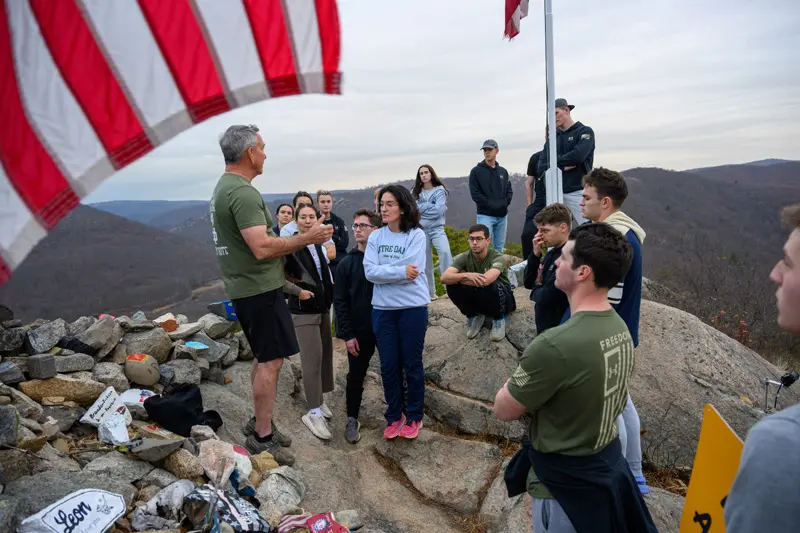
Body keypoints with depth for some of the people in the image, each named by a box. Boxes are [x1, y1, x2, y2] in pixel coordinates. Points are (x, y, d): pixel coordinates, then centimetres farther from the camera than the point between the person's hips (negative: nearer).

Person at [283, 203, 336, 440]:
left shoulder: (320, 243, 9)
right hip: (303, 310, -7)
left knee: (325, 355, 12)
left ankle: (319, 399, 27)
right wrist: (297, 290, -13)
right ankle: (314, 412, -3)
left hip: (324, 307, 7)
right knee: (312, 359, -10)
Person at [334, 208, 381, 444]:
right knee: (356, 376, 8)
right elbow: (340, 301, -3)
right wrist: (346, 334, -8)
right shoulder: (346, 263, -2)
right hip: (359, 331, 0)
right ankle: (352, 419, 23)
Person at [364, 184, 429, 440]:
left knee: (412, 364, 9)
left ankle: (414, 417, 25)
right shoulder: (376, 237, 4)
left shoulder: (416, 235, -7)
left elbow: (412, 272, -18)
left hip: (412, 307, -3)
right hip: (382, 309, 3)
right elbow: (370, 272, -8)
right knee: (388, 365, 11)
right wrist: (400, 271, -14)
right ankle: (394, 415, 28)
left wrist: (385, 272, -11)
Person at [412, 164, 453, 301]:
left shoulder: (440, 190, 0)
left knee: (445, 252, -24)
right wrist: (430, 206, -11)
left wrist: (422, 209, -5)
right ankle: (429, 292, 13)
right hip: (421, 229, 3)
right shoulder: (415, 192, 8)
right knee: (425, 261, 5)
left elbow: (439, 210, -12)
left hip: (437, 229, -2)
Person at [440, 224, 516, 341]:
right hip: (478, 299, 4)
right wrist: (466, 275, -43)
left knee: (493, 287, -38)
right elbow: (444, 278, -26)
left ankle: (499, 318, -6)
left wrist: (458, 278, -27)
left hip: (502, 298, -3)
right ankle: (474, 316, 3)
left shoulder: (497, 258, -25)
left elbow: (486, 280, -43)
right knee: (452, 286, -22)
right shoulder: (464, 257, -13)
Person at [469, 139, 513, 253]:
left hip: (502, 216, 5)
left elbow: (509, 190, 15)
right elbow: (475, 194, -7)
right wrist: (491, 204, -14)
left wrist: (504, 203, -5)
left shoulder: (503, 171, 14)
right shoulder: (476, 171, 0)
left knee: (499, 248, 9)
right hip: (485, 215, -5)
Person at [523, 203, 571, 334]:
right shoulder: (552, 252, 6)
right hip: (545, 326, 9)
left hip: (557, 329, -9)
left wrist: (536, 288, -3)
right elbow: (528, 282, 10)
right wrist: (535, 254, -4)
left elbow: (545, 298, -26)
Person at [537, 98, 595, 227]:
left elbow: (578, 155, -16)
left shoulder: (584, 132, 3)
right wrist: (563, 167, -9)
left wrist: (555, 163, -3)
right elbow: (541, 168, 6)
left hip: (578, 192, -5)